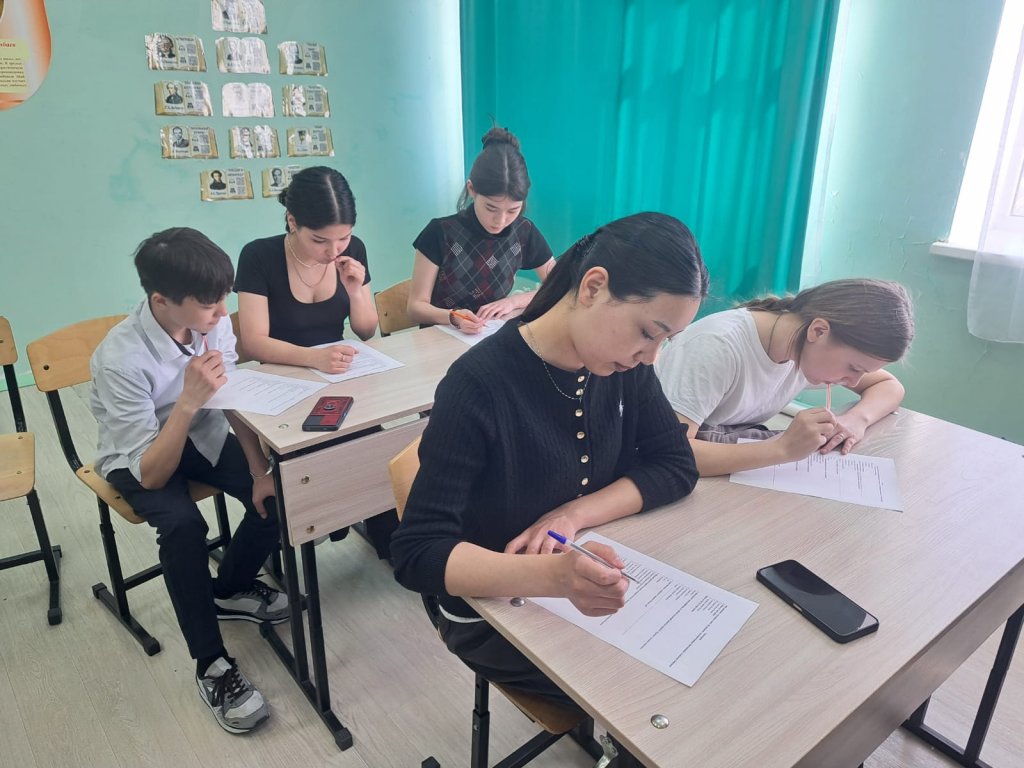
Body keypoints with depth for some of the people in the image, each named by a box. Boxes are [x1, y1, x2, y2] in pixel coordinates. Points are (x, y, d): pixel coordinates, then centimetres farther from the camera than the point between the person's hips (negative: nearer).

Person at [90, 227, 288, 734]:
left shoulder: (213, 323, -19)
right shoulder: (121, 359, -32)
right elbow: (151, 474, -30)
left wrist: (260, 471, -16)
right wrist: (189, 401, -44)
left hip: (203, 437, 5)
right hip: (137, 460, -4)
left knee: (275, 494, -17)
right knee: (183, 525, -32)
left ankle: (229, 589, 11)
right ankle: (211, 664, -16)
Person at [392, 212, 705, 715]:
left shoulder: (624, 366, -9)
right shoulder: (479, 386, -28)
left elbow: (677, 467, -5)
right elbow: (416, 554, -29)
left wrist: (575, 513, -21)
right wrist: (553, 575, -44)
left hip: (589, 589, 6)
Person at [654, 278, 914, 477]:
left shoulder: (814, 349, -8)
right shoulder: (717, 346, -31)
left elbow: (890, 386, 7)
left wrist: (857, 418, -15)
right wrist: (783, 449, -42)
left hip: (738, 463, 7)